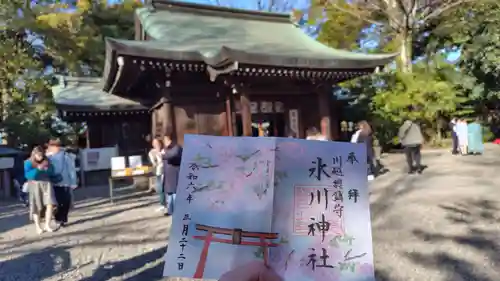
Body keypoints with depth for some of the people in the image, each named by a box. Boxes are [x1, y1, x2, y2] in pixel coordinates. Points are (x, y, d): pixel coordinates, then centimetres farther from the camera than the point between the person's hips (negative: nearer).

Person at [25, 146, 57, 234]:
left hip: (46, 184, 2)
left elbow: (52, 172, 8)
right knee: (37, 207, 2)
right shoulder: (28, 163, -2)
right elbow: (27, 175, -13)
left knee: (50, 204, -10)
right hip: (35, 185, -2)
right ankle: (38, 227, 14)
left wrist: (47, 169, -12)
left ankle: (47, 225, 1)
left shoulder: (47, 161, 7)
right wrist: (38, 169, -24)